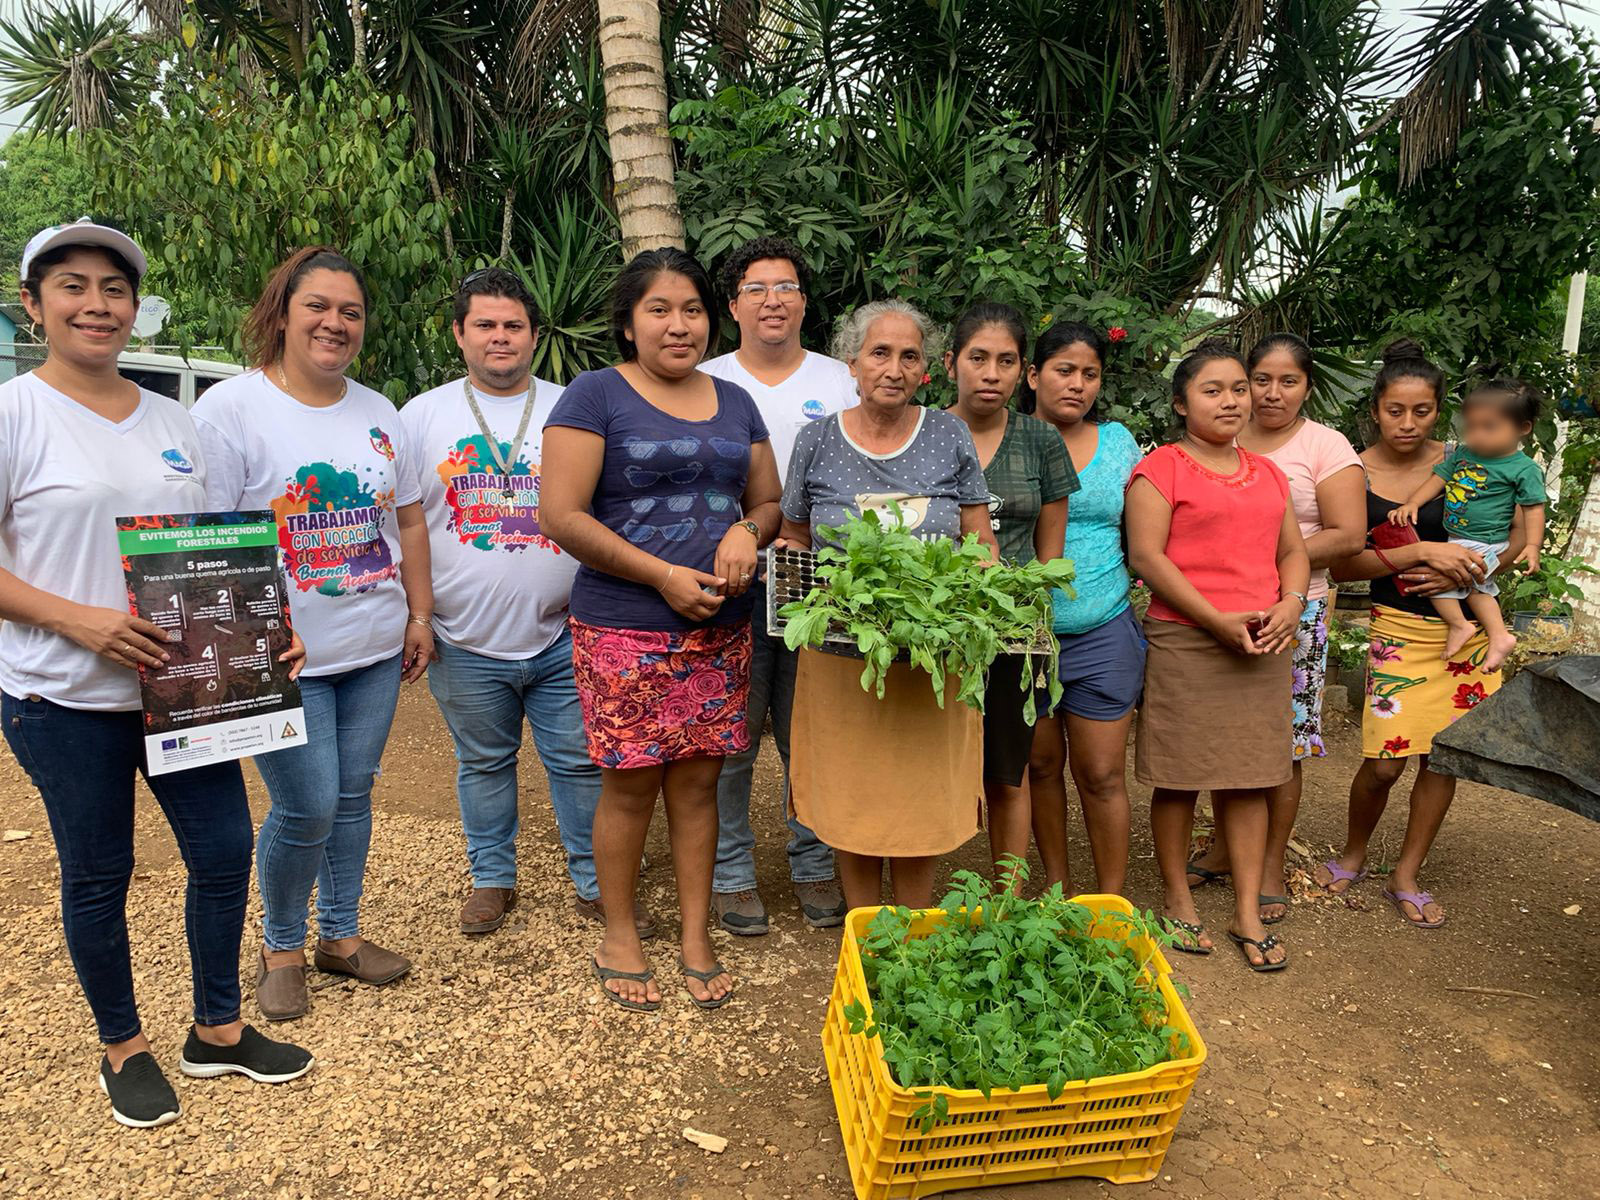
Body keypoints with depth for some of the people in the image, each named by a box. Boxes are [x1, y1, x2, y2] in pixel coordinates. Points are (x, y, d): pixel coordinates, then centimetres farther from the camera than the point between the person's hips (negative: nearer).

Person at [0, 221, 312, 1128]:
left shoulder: (173, 421, 9)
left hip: (183, 683, 5)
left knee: (226, 848, 8)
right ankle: (124, 1047, 31)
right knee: (98, 874, 9)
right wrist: (79, 620, -21)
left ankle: (218, 1029, 29)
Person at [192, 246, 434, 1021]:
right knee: (307, 809, -2)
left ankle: (340, 934, 31)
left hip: (376, 649, 6)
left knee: (353, 795, 14)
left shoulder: (378, 413, 10)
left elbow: (409, 522, 15)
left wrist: (420, 615, 11)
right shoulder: (231, 408, -9)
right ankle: (280, 947, 24)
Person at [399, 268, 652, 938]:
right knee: (484, 763, 14)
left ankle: (594, 883, 22)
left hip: (563, 637, 0)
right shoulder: (423, 416, 6)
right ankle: (492, 879, 32)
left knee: (581, 762, 6)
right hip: (466, 642, 1)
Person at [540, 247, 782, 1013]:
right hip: (625, 632, -4)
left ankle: (696, 939, 24)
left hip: (721, 631, 5)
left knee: (698, 779, 10)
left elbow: (769, 500, 19)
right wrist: (663, 576, -14)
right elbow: (562, 516, -11)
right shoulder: (595, 395, -4)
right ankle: (618, 936, 25)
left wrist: (747, 529, -5)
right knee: (631, 784, 4)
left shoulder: (735, 402, 14)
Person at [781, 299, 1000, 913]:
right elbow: (793, 540, 11)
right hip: (841, 652, 0)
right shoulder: (817, 441, 3)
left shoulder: (949, 436, 5)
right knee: (850, 795, 8)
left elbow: (981, 545, 7)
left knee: (924, 795, 8)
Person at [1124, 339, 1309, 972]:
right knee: (1179, 779, 4)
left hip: (1262, 644, 5)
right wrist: (1218, 620, -15)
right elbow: (1146, 555, -11)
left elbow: (1294, 550, 18)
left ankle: (1248, 914, 19)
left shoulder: (1267, 473, 17)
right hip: (1185, 641, -5)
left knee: (1250, 779, 9)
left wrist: (1290, 604, -4)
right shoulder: (1161, 468, -3)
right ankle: (1177, 901, 22)